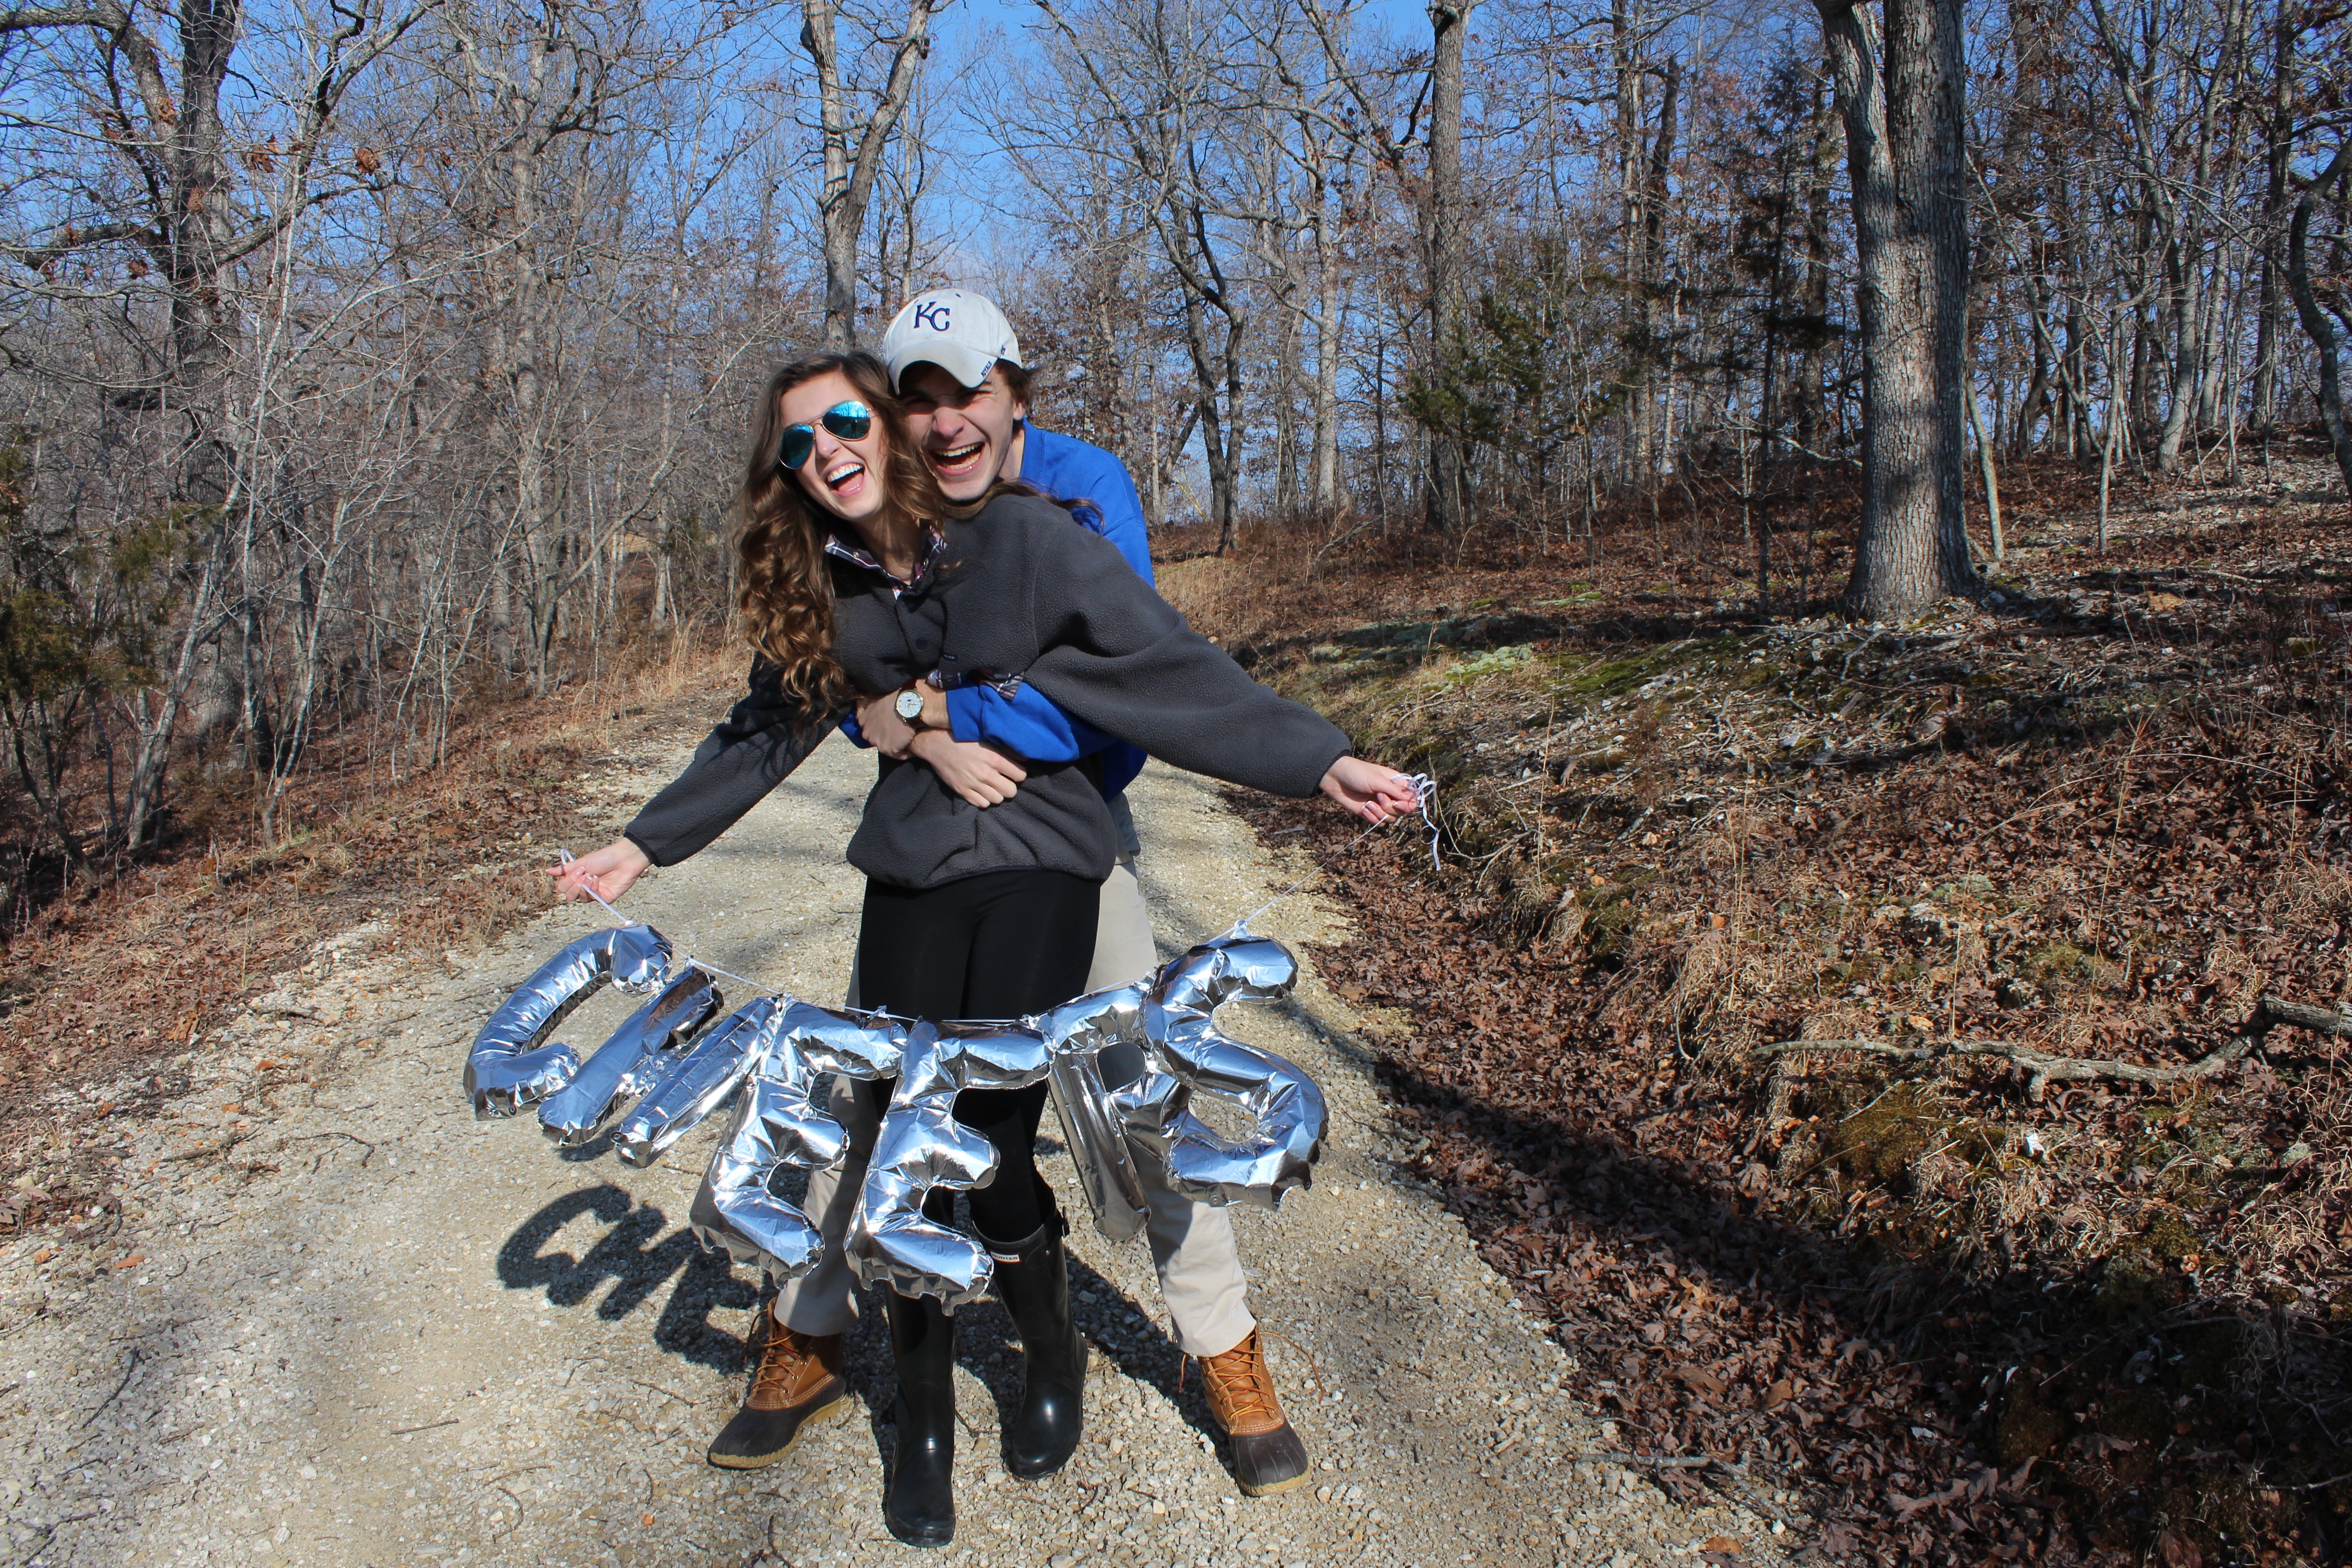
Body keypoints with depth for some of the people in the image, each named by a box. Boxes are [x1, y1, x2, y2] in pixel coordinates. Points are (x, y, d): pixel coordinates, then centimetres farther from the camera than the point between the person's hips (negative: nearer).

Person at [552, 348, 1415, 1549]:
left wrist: (1319, 762, -19)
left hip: (1037, 861, -3)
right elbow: (766, 731, 16)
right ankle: (922, 1427, 23)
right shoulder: (816, 589, 2)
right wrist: (645, 844, 17)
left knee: (991, 1142, -9)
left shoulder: (1018, 536, -11)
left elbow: (1170, 667, -14)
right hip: (912, 870, 4)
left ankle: (1053, 1360, 24)